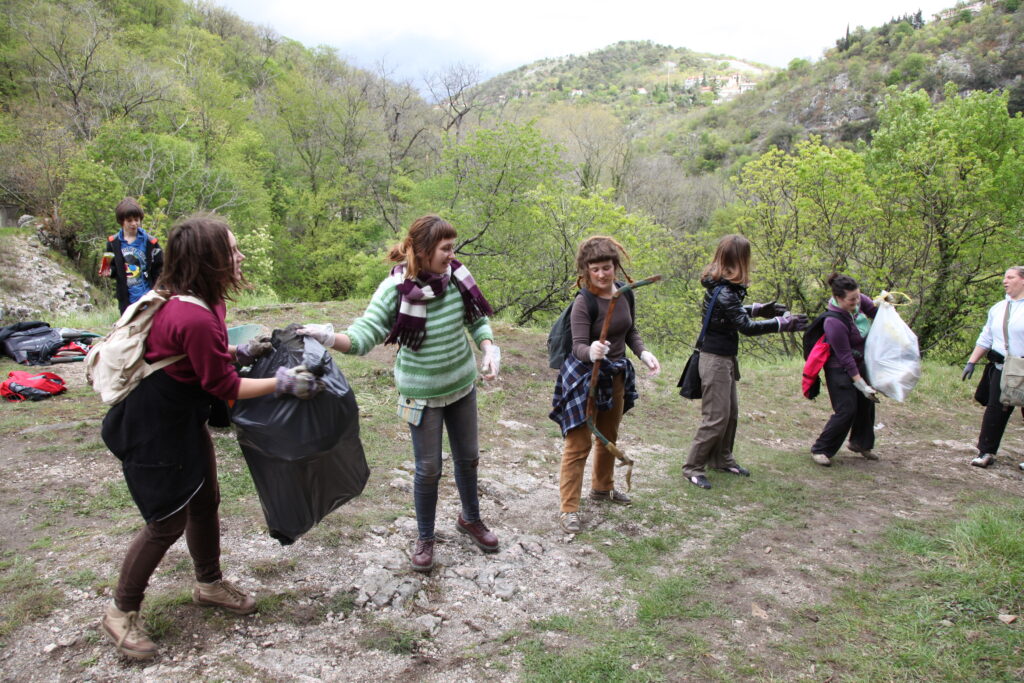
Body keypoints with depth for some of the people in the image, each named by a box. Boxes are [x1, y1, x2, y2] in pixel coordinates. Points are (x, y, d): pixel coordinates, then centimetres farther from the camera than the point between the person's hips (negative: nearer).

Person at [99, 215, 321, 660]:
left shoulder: (190, 301, -1)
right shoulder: (194, 318, -32)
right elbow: (224, 386, -22)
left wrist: (240, 353, 3)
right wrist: (282, 383, -17)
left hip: (184, 419, 10)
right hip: (153, 430, -10)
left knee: (204, 502, 20)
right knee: (167, 521, 3)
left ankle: (209, 584, 41)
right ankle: (122, 612, 24)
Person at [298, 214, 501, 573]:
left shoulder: (456, 276, -10)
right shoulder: (396, 288, -21)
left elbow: (478, 319, 5)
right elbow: (364, 335, -26)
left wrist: (490, 350, -12)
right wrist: (329, 336, -45)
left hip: (462, 385, 4)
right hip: (422, 393, -4)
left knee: (468, 458, 19)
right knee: (428, 469, 6)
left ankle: (470, 519, 45)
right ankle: (424, 538, 30)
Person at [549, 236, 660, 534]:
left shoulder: (625, 295, -2)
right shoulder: (583, 303, -22)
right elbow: (578, 347, -27)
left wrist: (644, 353, -5)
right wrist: (591, 352, -49)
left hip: (615, 376, 7)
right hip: (585, 378, -7)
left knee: (608, 437, 23)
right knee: (579, 443, -3)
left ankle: (602, 488, 45)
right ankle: (568, 507, 8)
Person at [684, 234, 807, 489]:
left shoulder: (721, 285, 7)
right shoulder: (724, 292, -23)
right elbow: (746, 326, -22)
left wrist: (759, 308, 18)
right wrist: (782, 323, -17)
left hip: (725, 358, 10)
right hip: (716, 359, -10)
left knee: (731, 412, 19)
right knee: (716, 416, -5)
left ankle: (722, 458, 33)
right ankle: (693, 467, 5)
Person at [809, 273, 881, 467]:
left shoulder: (859, 301, -9)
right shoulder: (835, 322, -30)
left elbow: (876, 312, 13)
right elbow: (846, 359, -25)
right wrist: (862, 386, -22)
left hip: (860, 365, 8)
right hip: (841, 371, -8)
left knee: (866, 404, 17)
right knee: (846, 410, -11)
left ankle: (860, 443, 39)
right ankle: (820, 450, 3)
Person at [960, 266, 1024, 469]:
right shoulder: (998, 309, 13)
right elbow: (985, 339, 17)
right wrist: (971, 362, 13)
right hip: (1001, 369, 5)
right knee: (995, 410, 5)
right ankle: (986, 452, 12)